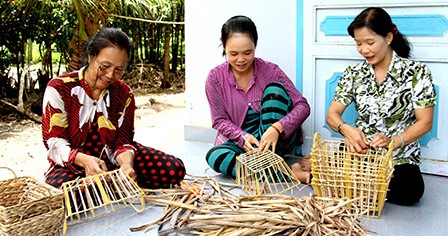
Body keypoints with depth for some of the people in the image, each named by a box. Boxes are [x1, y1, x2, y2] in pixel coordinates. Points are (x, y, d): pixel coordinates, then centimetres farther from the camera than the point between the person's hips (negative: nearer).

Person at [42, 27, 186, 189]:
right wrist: (84, 160, -33)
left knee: (175, 169, -14)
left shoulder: (124, 94, 2)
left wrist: (126, 163, -29)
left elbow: (122, 142, -3)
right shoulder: (59, 88, -9)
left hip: (111, 160, 3)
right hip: (71, 164, -2)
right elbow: (54, 141, -13)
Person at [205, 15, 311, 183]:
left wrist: (277, 128, -32)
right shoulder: (215, 78, -5)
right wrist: (243, 137, -23)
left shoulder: (270, 71, -8)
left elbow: (303, 106, -13)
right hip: (239, 141, 1)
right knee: (214, 156, -31)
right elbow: (220, 120, -2)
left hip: (276, 139, -1)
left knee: (274, 88, -23)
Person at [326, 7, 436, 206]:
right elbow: (332, 114, 2)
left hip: (400, 155, 0)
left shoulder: (416, 72, -2)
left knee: (408, 191, -33)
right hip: (358, 149, 1)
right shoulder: (354, 74, 7)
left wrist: (393, 141, -24)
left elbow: (425, 122, -5)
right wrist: (347, 129, -23)